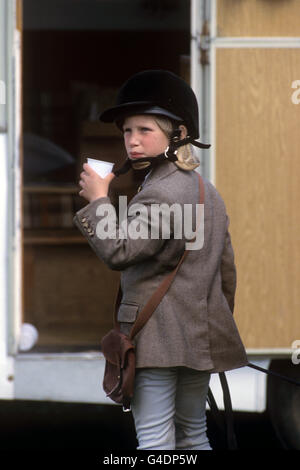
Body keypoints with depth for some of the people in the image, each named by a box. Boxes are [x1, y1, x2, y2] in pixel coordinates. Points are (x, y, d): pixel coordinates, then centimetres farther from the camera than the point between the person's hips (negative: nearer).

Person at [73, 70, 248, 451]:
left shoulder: (159, 194, -16)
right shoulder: (209, 192, 14)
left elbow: (118, 251, -24)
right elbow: (226, 268, 19)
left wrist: (98, 199, -12)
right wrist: (218, 326, 26)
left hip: (159, 337, -9)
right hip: (202, 335, 9)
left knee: (155, 442, -8)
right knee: (194, 436, 16)